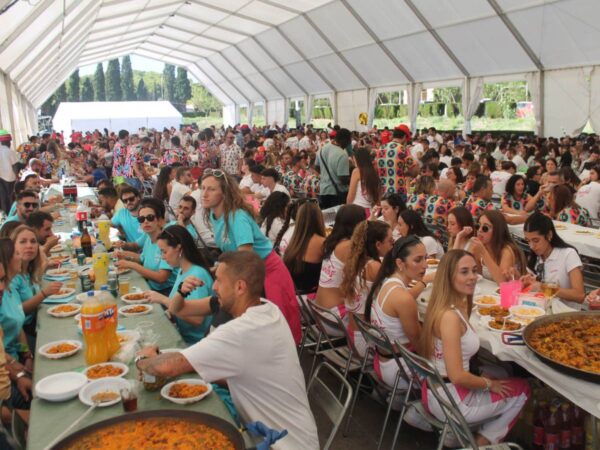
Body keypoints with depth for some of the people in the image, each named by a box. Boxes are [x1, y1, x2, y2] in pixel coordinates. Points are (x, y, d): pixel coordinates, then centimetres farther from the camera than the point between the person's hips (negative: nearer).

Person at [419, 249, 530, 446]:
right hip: (449, 400, -9)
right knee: (522, 389, 10)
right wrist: (489, 384, -10)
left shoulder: (457, 306, 2)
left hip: (438, 390, 9)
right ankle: (483, 442, 17)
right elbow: (458, 377, -27)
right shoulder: (450, 316, -27)